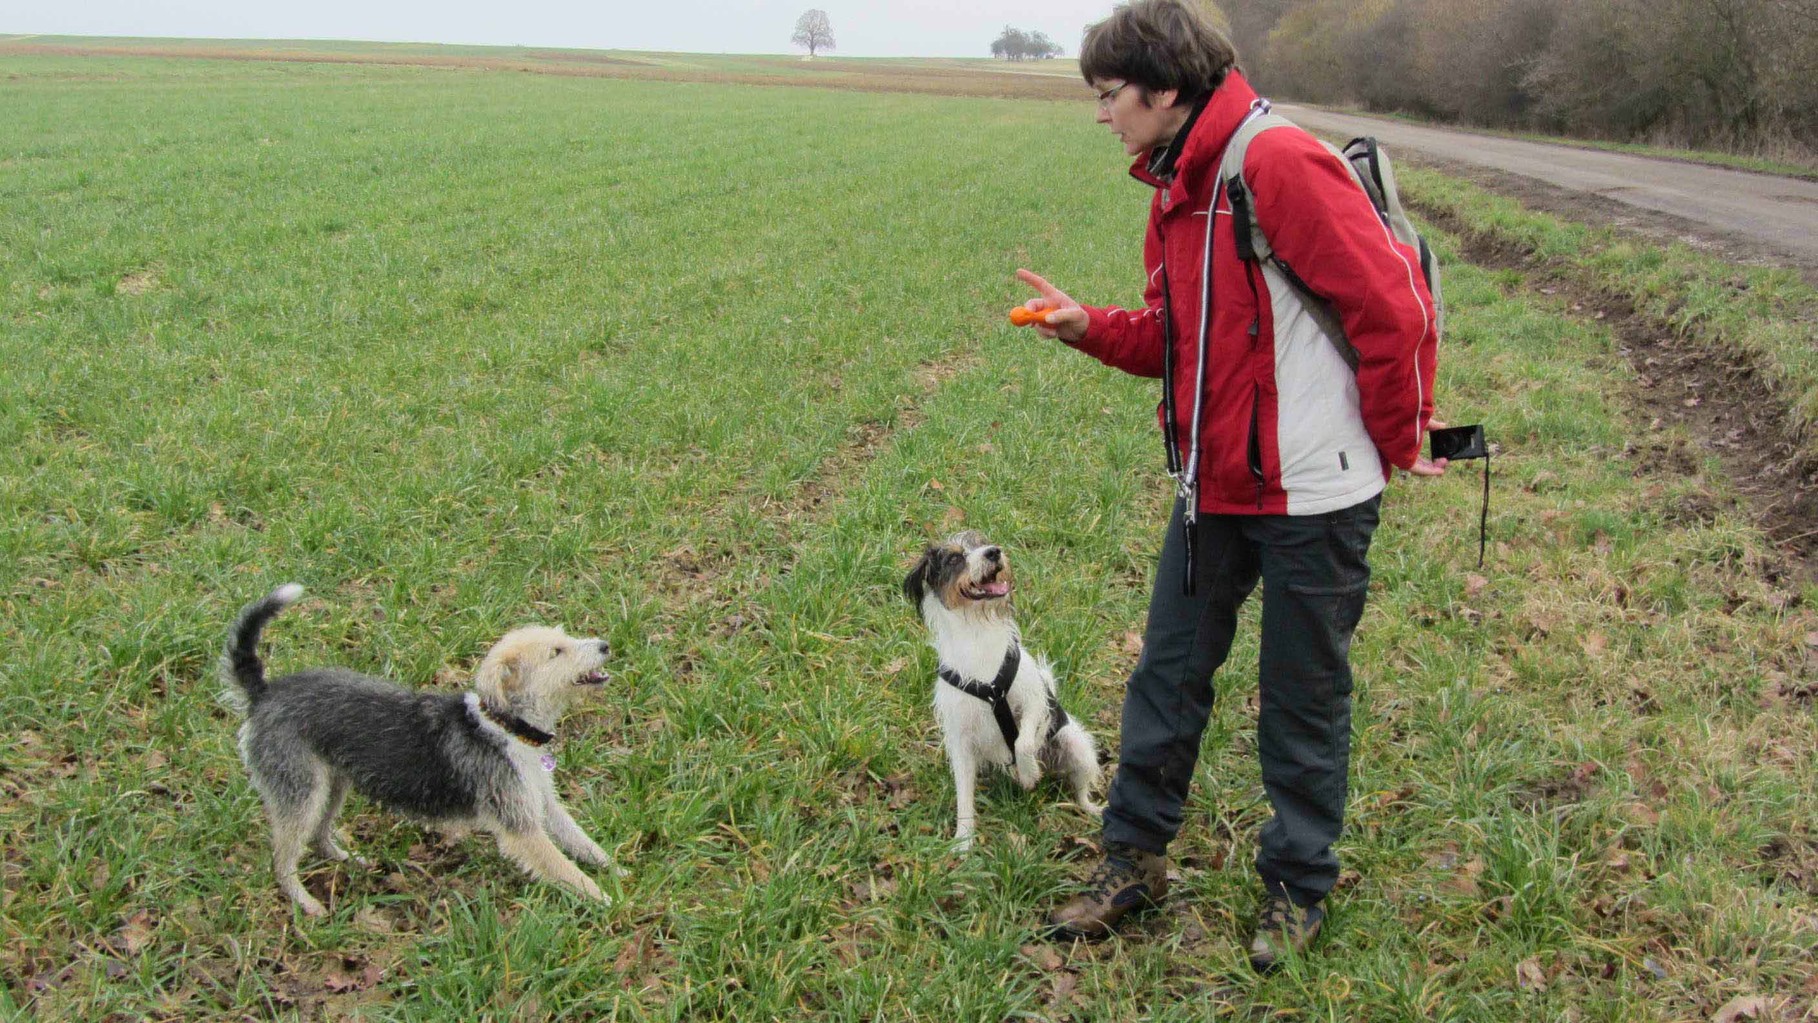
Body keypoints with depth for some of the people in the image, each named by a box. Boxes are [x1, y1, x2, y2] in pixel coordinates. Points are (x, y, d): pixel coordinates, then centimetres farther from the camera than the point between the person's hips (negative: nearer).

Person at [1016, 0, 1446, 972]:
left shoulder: (1277, 163, -19)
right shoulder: (1175, 189, 10)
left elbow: (1392, 307, -19)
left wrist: (1397, 445, -10)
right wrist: (1089, 326, -2)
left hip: (1311, 492, -8)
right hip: (1213, 485, 8)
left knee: (1303, 698, 9)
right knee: (1167, 673, 13)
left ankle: (1298, 886, 27)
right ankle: (1133, 856, 29)